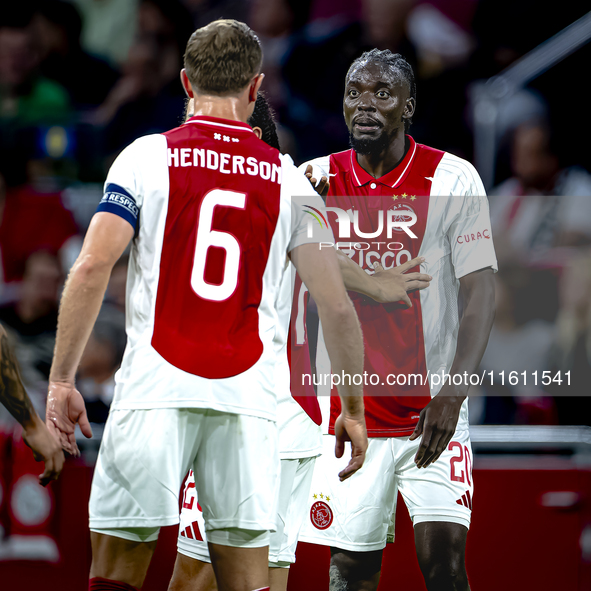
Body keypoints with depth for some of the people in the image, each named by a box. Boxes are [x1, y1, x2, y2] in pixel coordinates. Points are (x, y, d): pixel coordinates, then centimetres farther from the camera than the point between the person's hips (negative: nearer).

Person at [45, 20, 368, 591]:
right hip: (248, 396, 2)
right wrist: (352, 409, 16)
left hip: (155, 391, -2)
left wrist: (61, 381, -2)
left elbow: (92, 268, -6)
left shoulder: (147, 156, 3)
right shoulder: (289, 180, 9)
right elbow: (337, 307, 6)